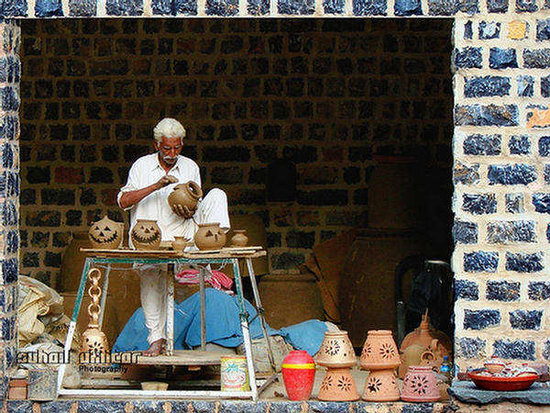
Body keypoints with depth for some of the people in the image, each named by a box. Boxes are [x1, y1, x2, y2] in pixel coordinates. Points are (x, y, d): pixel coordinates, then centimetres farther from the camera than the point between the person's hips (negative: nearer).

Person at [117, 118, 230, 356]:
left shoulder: (190, 167, 13)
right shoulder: (142, 166, 7)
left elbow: (197, 209, 12)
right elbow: (123, 201, -5)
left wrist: (188, 213, -13)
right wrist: (156, 186, -16)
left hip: (180, 233, 1)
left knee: (217, 194, -11)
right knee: (149, 271, -25)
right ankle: (156, 338, -16)